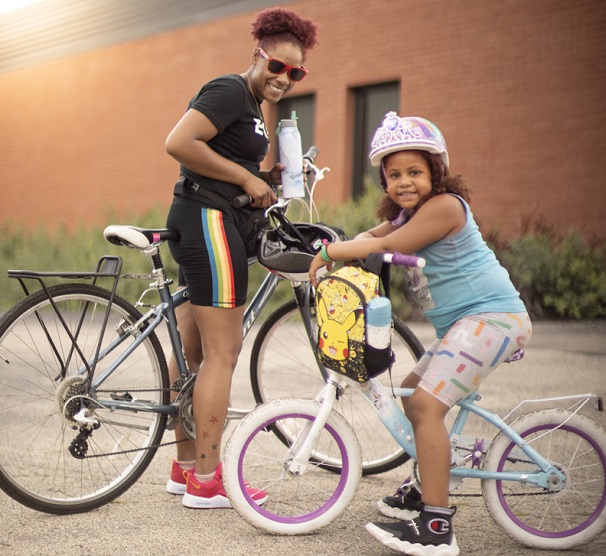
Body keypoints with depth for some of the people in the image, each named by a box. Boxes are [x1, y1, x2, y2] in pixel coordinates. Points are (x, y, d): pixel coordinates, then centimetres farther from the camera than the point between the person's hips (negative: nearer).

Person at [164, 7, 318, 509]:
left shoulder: (249, 104, 20)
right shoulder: (231, 91, -11)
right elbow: (179, 143, -23)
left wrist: (266, 178, 6)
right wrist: (246, 178, -17)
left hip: (197, 223, 11)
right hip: (209, 221, -11)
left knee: (192, 349, 13)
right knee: (223, 352, -7)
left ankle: (186, 467, 22)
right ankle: (207, 481, -1)